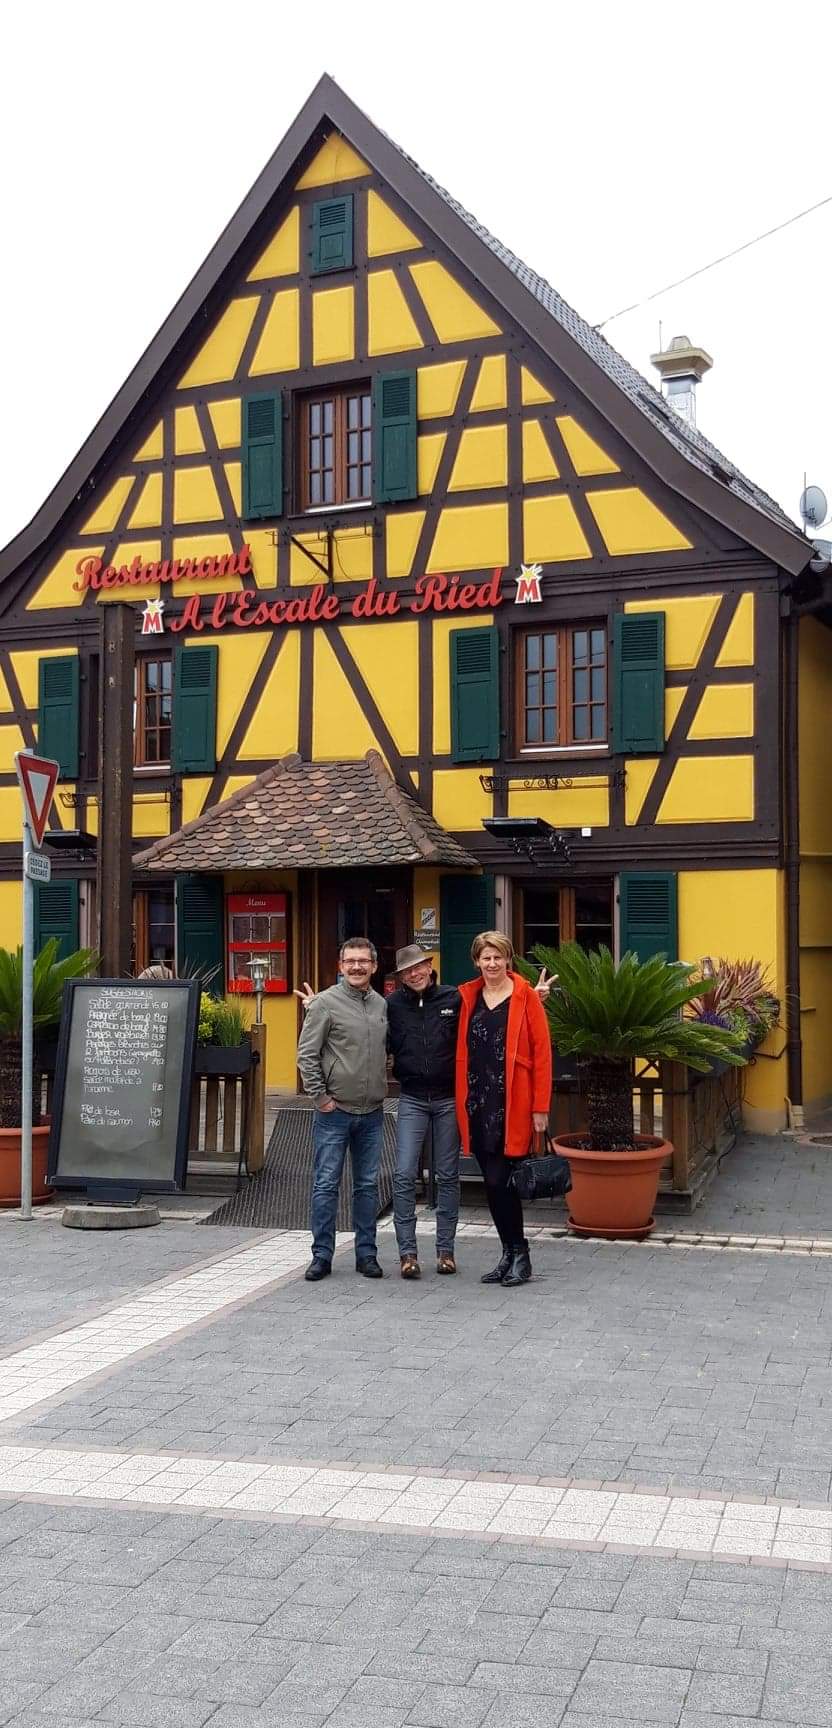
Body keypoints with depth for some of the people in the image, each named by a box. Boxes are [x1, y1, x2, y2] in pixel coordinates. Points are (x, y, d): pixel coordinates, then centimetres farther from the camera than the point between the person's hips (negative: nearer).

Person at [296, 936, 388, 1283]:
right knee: (326, 1185, 1)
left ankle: (366, 1254, 18)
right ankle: (322, 1255, 9)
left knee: (368, 1185, 10)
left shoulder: (382, 1005, 9)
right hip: (334, 1111, -5)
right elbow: (306, 1055, -7)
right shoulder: (326, 1003, -7)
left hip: (372, 1112, 5)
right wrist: (320, 1097, -9)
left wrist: (382, 1088, 11)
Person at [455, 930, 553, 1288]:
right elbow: (462, 1051, 14)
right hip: (477, 1103, 5)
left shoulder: (526, 996, -3)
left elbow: (542, 1052, -6)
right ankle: (511, 1253, 19)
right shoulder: (468, 997, 10)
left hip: (512, 1105, -5)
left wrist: (540, 1107, -10)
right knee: (492, 1184, 8)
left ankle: (519, 1254, 7)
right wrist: (462, 1103, 7)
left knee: (500, 1181, -8)